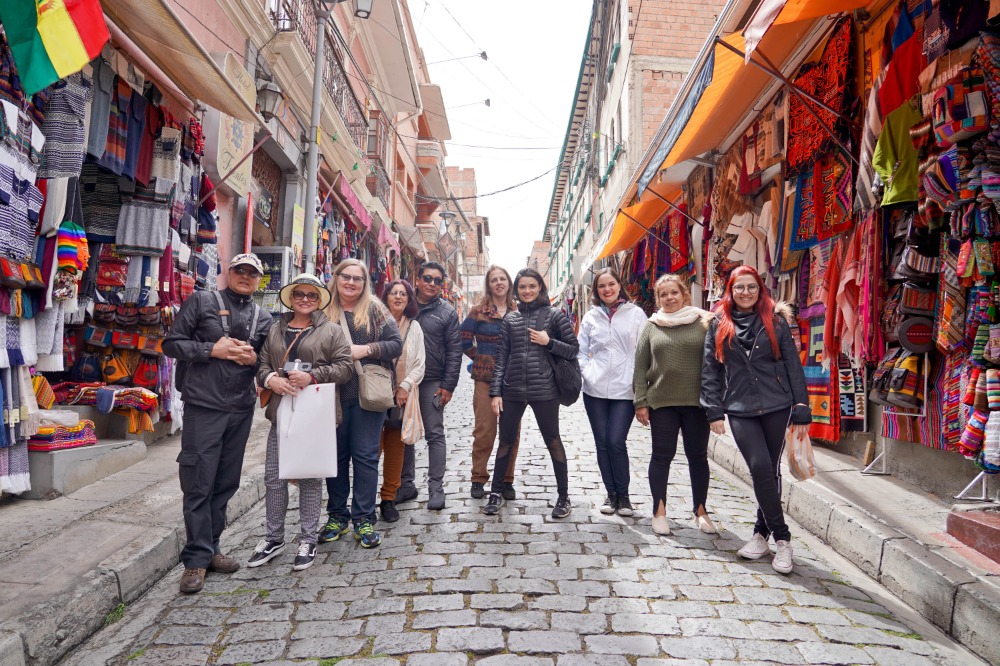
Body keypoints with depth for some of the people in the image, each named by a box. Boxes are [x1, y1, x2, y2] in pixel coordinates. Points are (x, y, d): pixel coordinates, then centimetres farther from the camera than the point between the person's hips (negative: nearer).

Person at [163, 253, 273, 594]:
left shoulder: (262, 317, 14)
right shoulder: (201, 302, 3)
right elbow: (172, 344, -1)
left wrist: (253, 358, -3)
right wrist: (213, 349, -13)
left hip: (241, 409, 5)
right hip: (203, 405, -4)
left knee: (226, 483, 11)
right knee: (199, 484, -3)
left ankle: (210, 548, 25)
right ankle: (196, 558, 8)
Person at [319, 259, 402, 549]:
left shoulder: (374, 310, 3)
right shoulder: (324, 310, 6)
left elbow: (396, 344, -1)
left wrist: (365, 350, -13)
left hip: (367, 393, -1)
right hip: (332, 393, 2)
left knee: (365, 455, 3)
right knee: (335, 454, 10)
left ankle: (364, 519, 13)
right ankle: (337, 516, 24)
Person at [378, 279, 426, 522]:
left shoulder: (414, 327, 13)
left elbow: (419, 365, 9)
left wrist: (405, 386, -5)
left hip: (402, 395, 3)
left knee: (396, 446, 5)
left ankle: (388, 498, 15)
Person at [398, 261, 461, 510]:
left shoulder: (447, 312, 1)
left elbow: (454, 351, -1)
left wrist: (448, 385, -8)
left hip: (432, 383, -2)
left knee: (435, 434, 2)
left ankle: (436, 488, 10)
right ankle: (406, 484, 22)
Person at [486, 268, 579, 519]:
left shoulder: (554, 315, 1)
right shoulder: (510, 319, 8)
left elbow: (574, 349, 2)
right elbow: (501, 357, 6)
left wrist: (548, 342, -13)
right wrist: (496, 391, 0)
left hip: (544, 390, -3)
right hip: (512, 390, 3)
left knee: (553, 442, 7)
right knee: (506, 441, 11)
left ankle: (564, 496, 20)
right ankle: (496, 493, 24)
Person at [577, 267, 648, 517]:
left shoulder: (635, 314, 2)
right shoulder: (590, 317, 8)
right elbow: (581, 351, 12)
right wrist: (587, 372, -5)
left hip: (624, 390, -2)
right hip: (595, 390, 3)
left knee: (616, 442, -7)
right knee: (602, 443, 6)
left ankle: (623, 494, 13)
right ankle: (611, 493, 22)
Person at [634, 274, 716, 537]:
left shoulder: (703, 322, 1)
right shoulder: (651, 326, 4)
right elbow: (640, 366, 4)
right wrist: (640, 402, -1)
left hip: (697, 402, 0)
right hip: (661, 402, 0)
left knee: (698, 456, 10)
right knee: (662, 456, 6)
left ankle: (700, 511, 25)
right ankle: (659, 511, 18)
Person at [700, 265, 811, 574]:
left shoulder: (776, 322, 6)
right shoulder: (719, 326, 7)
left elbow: (793, 366, 4)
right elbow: (710, 371, 5)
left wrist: (801, 410, -1)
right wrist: (714, 411, -1)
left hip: (776, 406, 1)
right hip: (740, 410, 0)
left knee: (771, 470, 6)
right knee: (761, 467, -12)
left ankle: (762, 532, 23)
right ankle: (782, 537, 4)